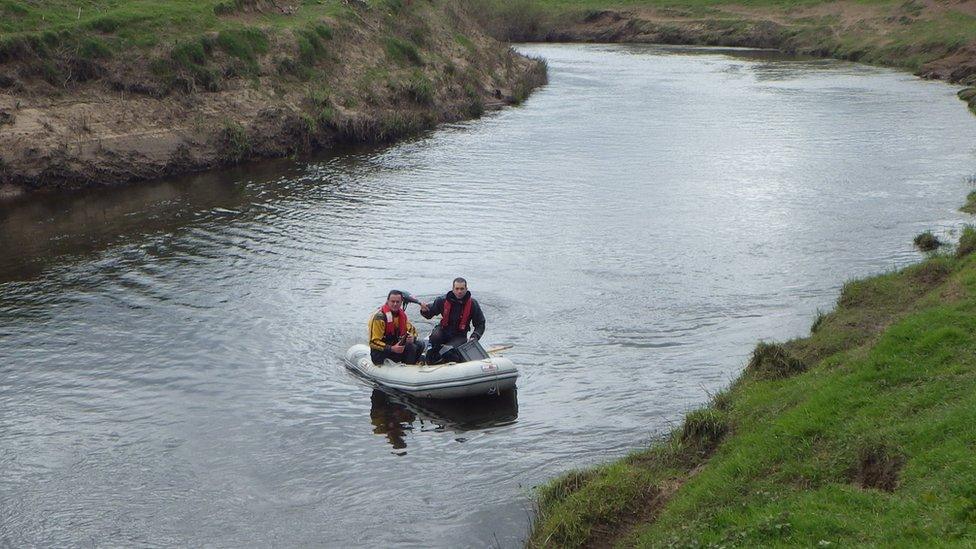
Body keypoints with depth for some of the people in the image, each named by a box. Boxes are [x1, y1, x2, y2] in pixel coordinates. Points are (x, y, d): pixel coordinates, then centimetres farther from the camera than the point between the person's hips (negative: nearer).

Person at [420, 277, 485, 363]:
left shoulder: (472, 304, -7)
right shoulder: (443, 300, -8)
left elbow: (480, 324, 1)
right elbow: (429, 314, 3)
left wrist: (474, 337, -15)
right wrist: (424, 310, -22)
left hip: (459, 336, -1)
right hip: (443, 330, 1)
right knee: (435, 337, -34)